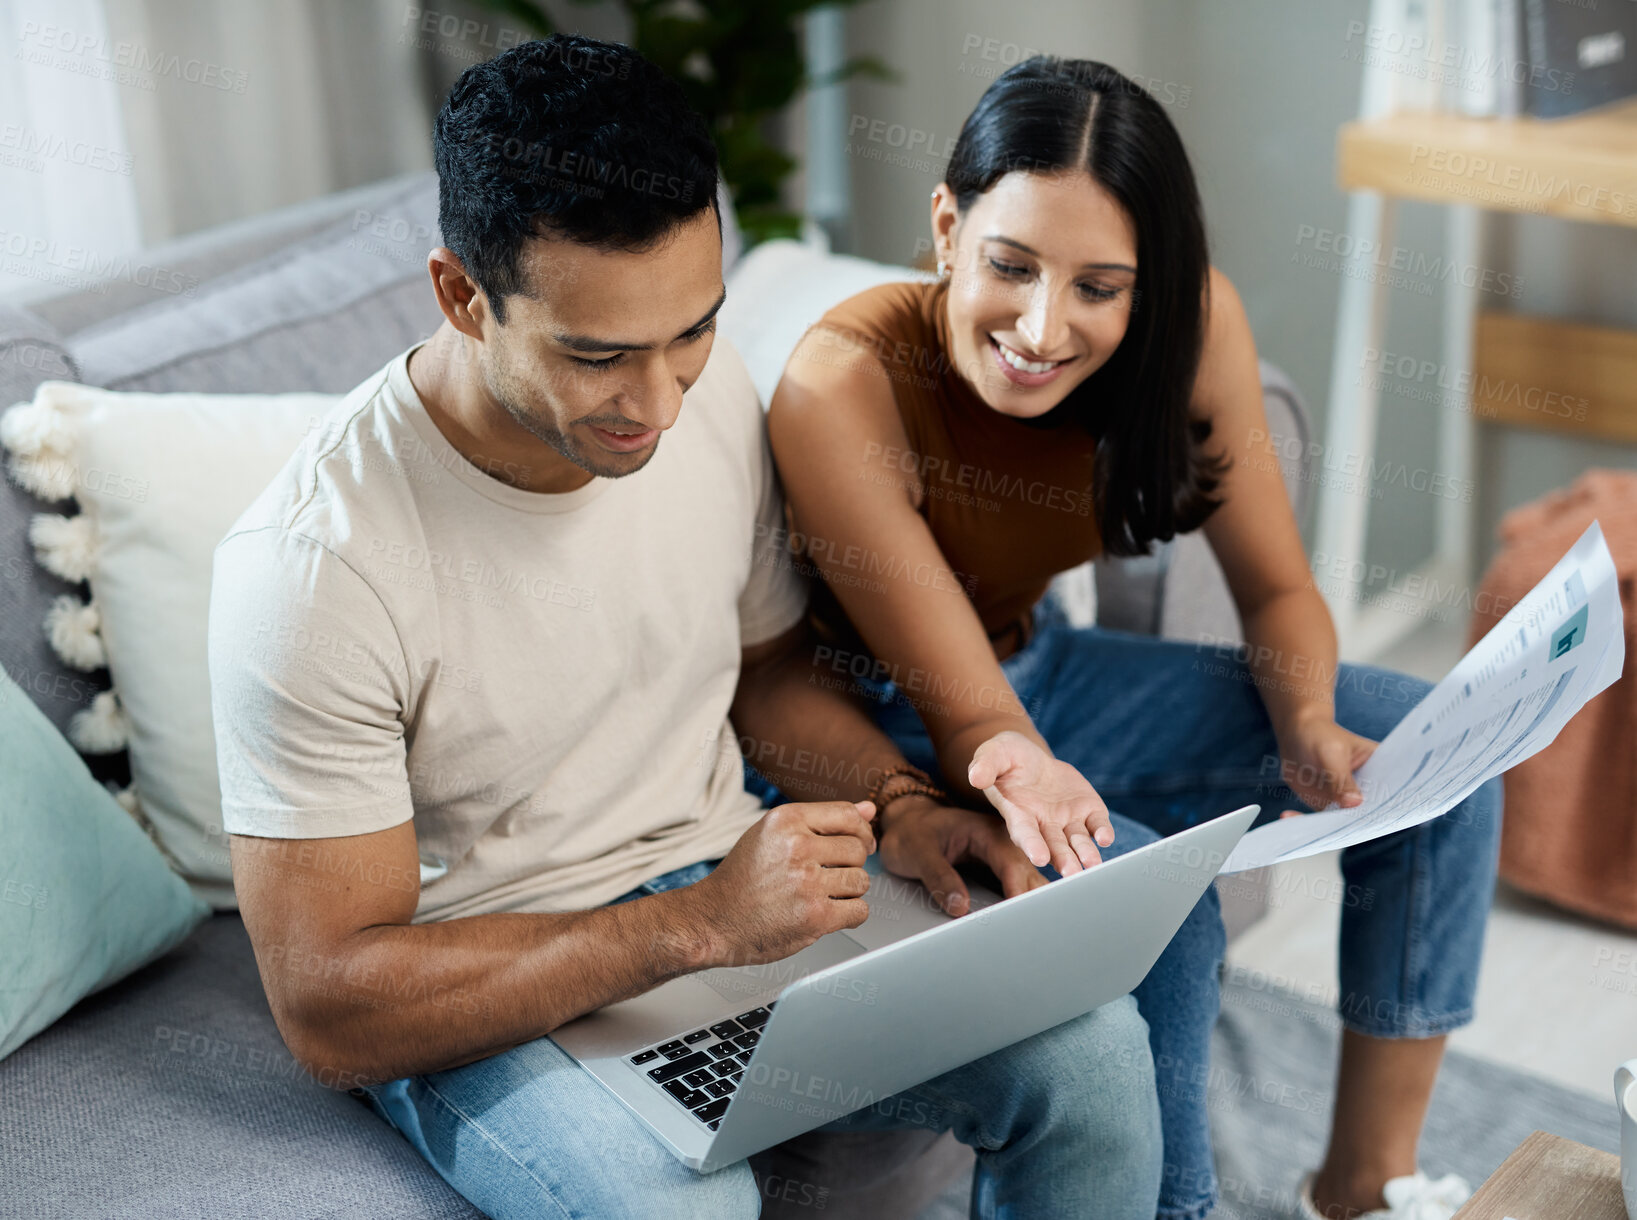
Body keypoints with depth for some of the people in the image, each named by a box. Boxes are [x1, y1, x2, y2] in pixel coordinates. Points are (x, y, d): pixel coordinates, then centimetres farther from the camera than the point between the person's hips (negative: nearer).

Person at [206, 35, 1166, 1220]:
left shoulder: (711, 393, -6)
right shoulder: (316, 565, -25)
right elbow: (330, 1010, -22)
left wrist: (902, 805, -8)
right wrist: (697, 923, -30)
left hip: (729, 888, 5)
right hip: (477, 996, -5)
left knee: (1092, 1048, -13)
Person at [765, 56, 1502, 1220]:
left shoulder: (1193, 323, -18)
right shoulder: (842, 384, -31)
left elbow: (1277, 587, -6)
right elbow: (965, 709, -27)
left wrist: (1308, 729, -25)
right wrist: (1011, 766, -49)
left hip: (1039, 667, 6)